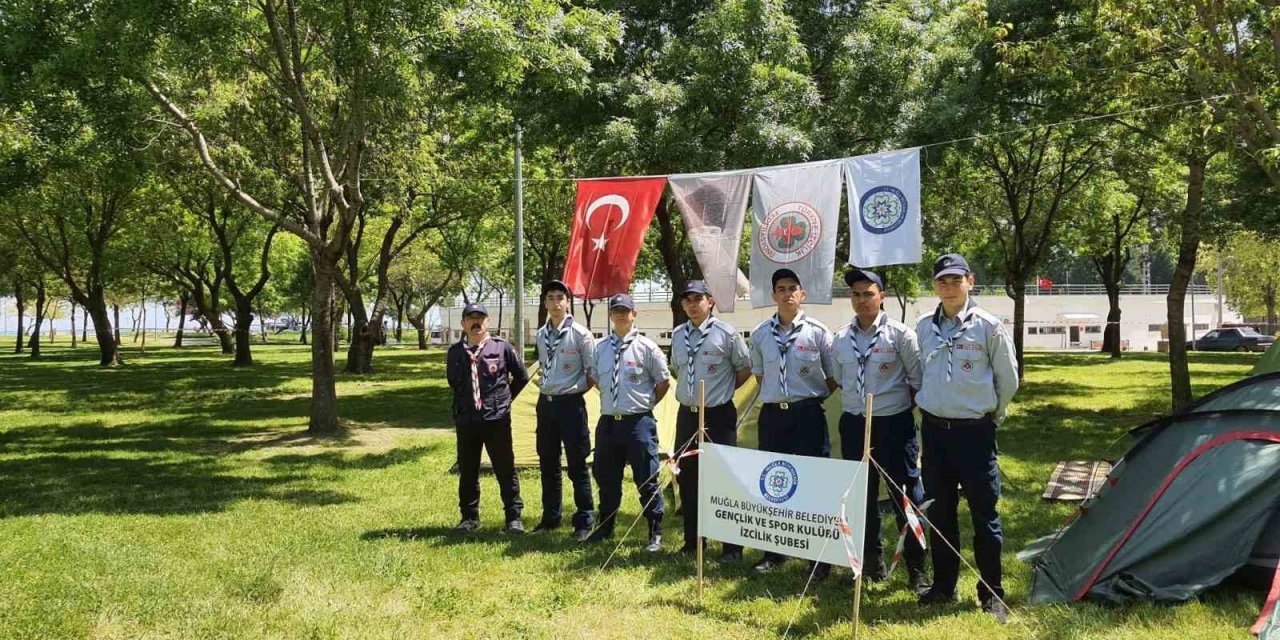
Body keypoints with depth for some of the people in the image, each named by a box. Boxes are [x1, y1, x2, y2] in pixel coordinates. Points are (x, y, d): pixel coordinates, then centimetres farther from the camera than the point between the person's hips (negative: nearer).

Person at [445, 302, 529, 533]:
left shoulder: (502, 347, -4)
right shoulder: (455, 352, 3)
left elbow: (521, 376, 6)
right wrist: (464, 403, 13)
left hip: (496, 419, -3)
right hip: (465, 420, 3)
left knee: (506, 470, 4)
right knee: (467, 471, 11)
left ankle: (514, 517, 12)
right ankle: (469, 517, 24)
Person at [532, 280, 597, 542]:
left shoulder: (580, 334, -10)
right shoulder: (541, 335, 8)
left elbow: (593, 372, -7)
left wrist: (574, 390, -3)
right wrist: (549, 388, 10)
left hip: (570, 403, -6)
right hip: (545, 402, 6)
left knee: (577, 466, -1)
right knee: (548, 464, 14)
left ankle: (583, 522, 9)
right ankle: (550, 518, 26)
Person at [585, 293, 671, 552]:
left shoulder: (646, 347, -6)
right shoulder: (601, 348, 8)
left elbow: (663, 381, 2)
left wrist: (646, 403, 3)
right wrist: (611, 400, 13)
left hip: (638, 422, -5)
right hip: (608, 422, 5)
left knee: (646, 480, 0)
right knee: (606, 478, 16)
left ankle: (655, 534, 12)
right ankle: (605, 528, 33)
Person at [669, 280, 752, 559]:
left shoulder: (726, 333, -10)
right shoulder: (677, 336, 5)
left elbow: (745, 368, 1)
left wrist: (724, 389, 4)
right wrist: (691, 390, 11)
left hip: (718, 415, -5)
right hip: (686, 414, 5)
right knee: (686, 478, 11)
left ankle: (732, 546, 12)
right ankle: (691, 541, 26)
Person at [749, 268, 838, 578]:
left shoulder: (818, 332, -3)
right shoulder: (760, 334, 5)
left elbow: (834, 377, 3)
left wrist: (811, 398, 1)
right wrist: (776, 396, 11)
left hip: (807, 415, -3)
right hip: (772, 415, 3)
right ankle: (774, 552, 23)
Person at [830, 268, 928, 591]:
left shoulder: (899, 333, -8)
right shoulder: (841, 337, 5)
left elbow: (918, 379, -3)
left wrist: (903, 404, 1)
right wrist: (858, 402, 10)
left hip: (894, 423, -4)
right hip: (854, 423, 4)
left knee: (905, 495, 0)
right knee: (862, 495, 13)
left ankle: (916, 567, 12)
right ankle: (873, 559, 28)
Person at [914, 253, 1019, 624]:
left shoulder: (988, 326, -8)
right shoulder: (924, 328, 5)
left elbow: (1008, 380, 1)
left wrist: (991, 416, 9)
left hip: (974, 430, -4)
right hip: (934, 429, 4)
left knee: (984, 513, 2)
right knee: (939, 512, 11)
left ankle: (992, 593, 14)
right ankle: (943, 586, 24)